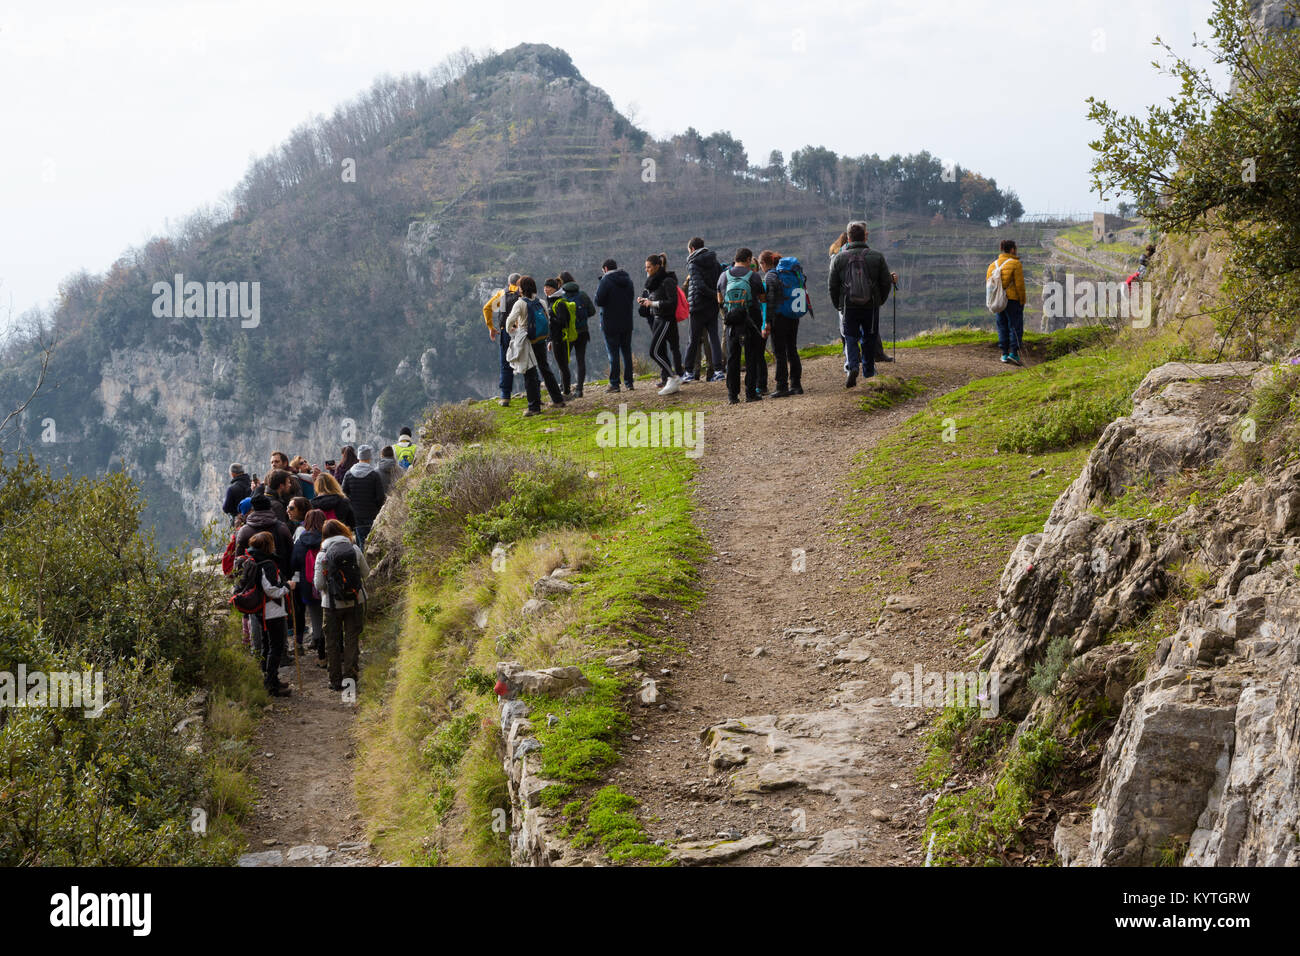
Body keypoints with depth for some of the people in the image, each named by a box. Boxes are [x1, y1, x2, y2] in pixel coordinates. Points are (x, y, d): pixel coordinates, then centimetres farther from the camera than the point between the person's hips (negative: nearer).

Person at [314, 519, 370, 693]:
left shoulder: (322, 555, -10)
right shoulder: (355, 549, -5)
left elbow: (318, 584, -9)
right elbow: (366, 573, 6)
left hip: (332, 605, -1)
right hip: (355, 602, 1)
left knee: (333, 642, 10)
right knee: (352, 639, 10)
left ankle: (336, 680, 13)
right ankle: (350, 675, 4)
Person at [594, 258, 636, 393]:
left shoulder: (606, 280, -12)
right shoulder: (628, 280, 9)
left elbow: (599, 301, -14)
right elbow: (632, 299, 15)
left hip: (611, 324, -6)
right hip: (627, 324, 6)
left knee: (613, 354, -2)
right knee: (626, 352, 11)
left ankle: (614, 384, -3)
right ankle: (629, 382, 11)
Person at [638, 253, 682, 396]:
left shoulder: (667, 281, -13)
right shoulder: (652, 281, 14)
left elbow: (672, 302, -19)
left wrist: (653, 303, -21)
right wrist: (644, 301, 5)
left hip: (666, 320, -9)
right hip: (655, 320, 9)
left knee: (654, 351, -14)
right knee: (661, 352, 7)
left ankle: (673, 377, -6)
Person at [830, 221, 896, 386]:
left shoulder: (839, 258, -3)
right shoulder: (876, 256, -3)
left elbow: (832, 286, 0)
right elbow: (886, 282, 1)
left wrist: (837, 305, 13)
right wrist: (880, 301, 15)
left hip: (848, 306, -1)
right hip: (871, 306, 1)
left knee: (850, 338, 5)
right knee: (869, 339, 15)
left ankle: (851, 367, -19)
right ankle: (868, 372, 24)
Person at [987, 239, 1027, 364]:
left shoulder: (993, 265, 8)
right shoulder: (1015, 264, -9)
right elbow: (1019, 284, -12)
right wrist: (1022, 301, -5)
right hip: (1013, 300, -5)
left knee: (1002, 326, 12)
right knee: (1015, 326, -1)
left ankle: (1004, 353, 10)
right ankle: (1014, 352, -11)